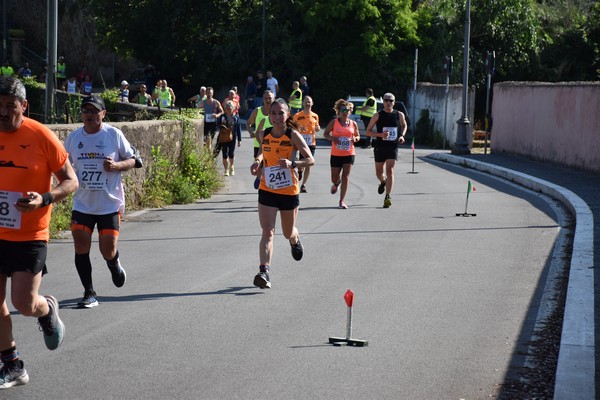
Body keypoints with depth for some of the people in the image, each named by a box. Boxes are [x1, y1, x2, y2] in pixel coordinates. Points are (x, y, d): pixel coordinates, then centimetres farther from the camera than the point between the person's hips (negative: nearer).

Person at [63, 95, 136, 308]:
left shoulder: (114, 134, -5)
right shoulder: (73, 137, 3)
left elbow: (131, 160, 2)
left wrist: (116, 166, -18)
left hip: (110, 203, -2)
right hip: (82, 204, 3)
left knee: (108, 251, -2)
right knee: (81, 247, -7)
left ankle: (114, 264, 36)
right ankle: (89, 293, 6)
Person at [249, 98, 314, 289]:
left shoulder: (293, 135, -11)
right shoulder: (264, 134, -1)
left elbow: (310, 160, -9)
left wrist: (292, 163, -26)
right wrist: (258, 161, 1)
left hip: (289, 191, -1)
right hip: (267, 190, 1)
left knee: (288, 233, 17)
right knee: (267, 232, -13)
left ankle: (295, 241, 54)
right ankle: (264, 272, -21)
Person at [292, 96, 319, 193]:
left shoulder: (315, 116, 8)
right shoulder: (298, 116, -2)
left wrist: (318, 128, -3)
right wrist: (299, 129, -19)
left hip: (311, 143, 2)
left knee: (308, 165, 0)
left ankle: (303, 185, 10)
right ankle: (300, 171, 31)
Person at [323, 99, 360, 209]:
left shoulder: (353, 124, 4)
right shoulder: (334, 122, -1)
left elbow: (358, 136, 16)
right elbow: (325, 133, 4)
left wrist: (355, 139, -8)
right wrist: (332, 138, -16)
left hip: (349, 154, 0)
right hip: (336, 154, 0)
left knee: (345, 176, -8)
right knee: (334, 178, 8)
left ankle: (342, 201, -4)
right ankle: (336, 184, 48)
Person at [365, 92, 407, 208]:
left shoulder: (399, 115, 2)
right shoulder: (378, 115, -4)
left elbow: (404, 125, 23)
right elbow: (368, 131, -2)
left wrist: (402, 136, 3)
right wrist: (380, 135, -19)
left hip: (393, 148, -1)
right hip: (380, 147, 1)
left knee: (390, 171, -15)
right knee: (379, 173, 13)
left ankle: (387, 197, -17)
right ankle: (383, 182, 50)